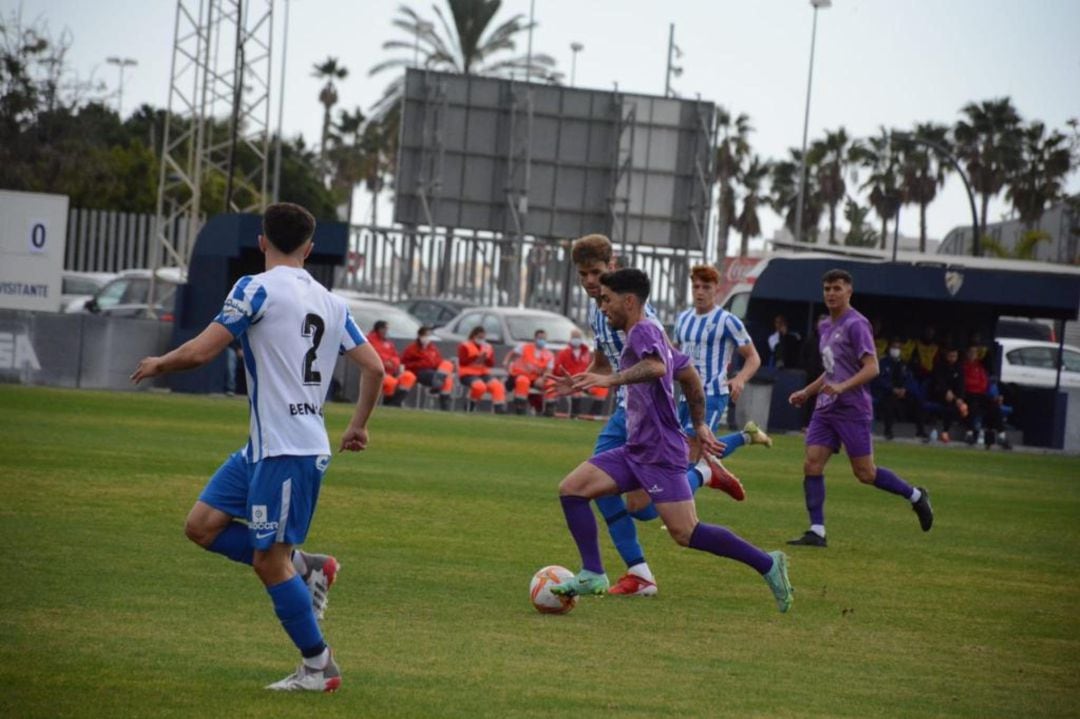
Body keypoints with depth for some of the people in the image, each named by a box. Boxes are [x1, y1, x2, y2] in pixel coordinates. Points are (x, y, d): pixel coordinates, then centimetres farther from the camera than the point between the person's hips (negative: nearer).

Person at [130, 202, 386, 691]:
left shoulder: (257, 288, -9)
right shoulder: (332, 303, 12)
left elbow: (200, 352, -11)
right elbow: (374, 367, 12)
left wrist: (158, 365, 9)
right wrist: (359, 426, 26)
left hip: (288, 452, -8)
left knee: (269, 561, -1)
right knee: (202, 526, 11)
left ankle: (319, 668, 6)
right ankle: (304, 568, 14)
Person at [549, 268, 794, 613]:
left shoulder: (642, 332, -10)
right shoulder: (646, 334, 20)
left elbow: (657, 367, -33)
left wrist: (610, 379, -37)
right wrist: (699, 424, 35)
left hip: (659, 452, -10)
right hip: (636, 451, 10)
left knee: (686, 533, -14)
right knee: (571, 488, 1)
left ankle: (767, 565, -6)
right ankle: (593, 575, -3)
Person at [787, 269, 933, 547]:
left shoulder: (856, 325, -10)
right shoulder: (825, 327, 16)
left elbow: (871, 367, -18)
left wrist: (842, 387, -30)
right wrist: (806, 392, 24)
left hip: (852, 410, -8)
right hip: (826, 409, 8)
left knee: (865, 473, -4)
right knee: (811, 465, -5)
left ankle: (916, 496, 18)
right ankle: (816, 532, -3)